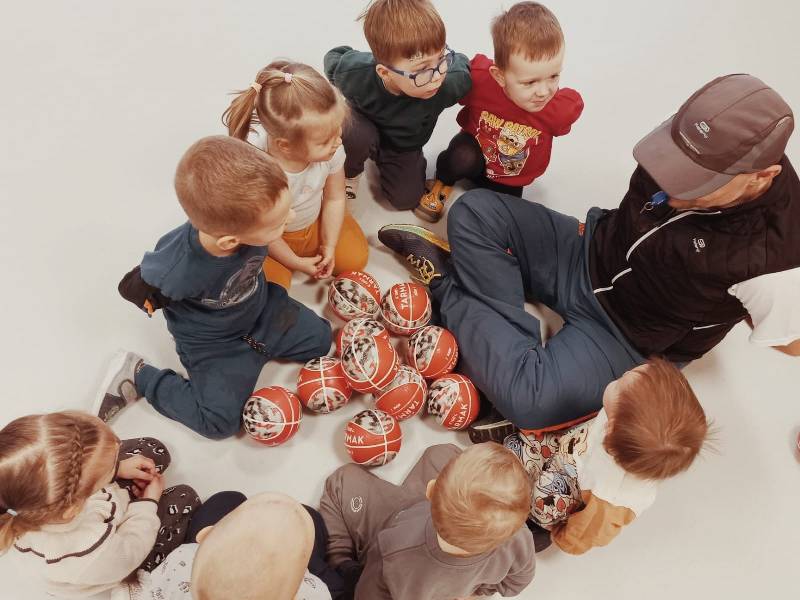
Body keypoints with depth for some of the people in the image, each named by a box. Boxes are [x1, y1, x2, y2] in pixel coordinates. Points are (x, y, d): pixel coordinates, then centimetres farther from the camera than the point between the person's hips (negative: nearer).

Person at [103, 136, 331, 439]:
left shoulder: (242, 213, -32)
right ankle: (137, 375, 12)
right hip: (213, 342, -4)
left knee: (320, 338, 9)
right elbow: (132, 288, -18)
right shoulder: (176, 270, -43)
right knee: (219, 421, -3)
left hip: (261, 308, 5)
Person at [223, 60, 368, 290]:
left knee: (356, 258, -2)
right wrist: (296, 262, -13)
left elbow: (334, 198, -9)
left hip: (315, 222, 4)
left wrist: (329, 247, -8)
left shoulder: (330, 149, -28)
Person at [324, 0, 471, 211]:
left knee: (407, 199, 0)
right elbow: (334, 57, -12)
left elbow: (463, 63, -12)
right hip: (365, 124, -2)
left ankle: (381, 160, 29)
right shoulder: (355, 75, -39)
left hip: (405, 144, 2)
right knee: (357, 134, -37)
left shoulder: (452, 81, -39)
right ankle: (349, 172, 1)